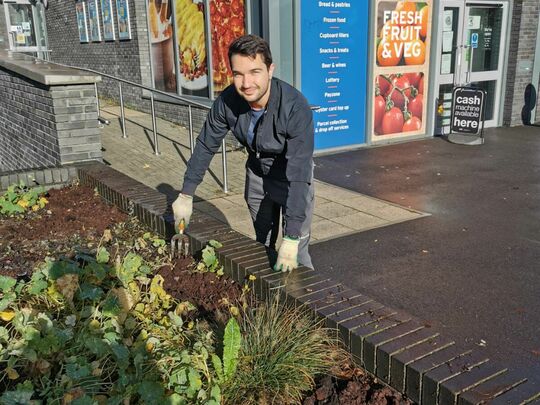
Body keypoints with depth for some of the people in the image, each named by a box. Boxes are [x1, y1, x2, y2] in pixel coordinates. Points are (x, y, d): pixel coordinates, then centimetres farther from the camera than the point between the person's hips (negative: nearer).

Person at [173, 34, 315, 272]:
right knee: (263, 243, 20)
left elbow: (298, 176, -38)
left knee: (295, 255, -8)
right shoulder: (227, 101, -23)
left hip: (292, 176, -4)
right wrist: (186, 195, -5)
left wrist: (291, 238, -41)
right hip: (257, 172, 4)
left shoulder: (296, 108, -36)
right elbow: (206, 146, -8)